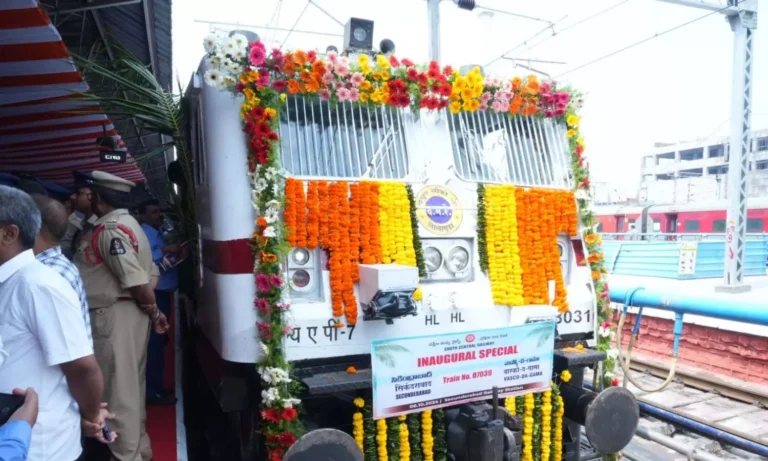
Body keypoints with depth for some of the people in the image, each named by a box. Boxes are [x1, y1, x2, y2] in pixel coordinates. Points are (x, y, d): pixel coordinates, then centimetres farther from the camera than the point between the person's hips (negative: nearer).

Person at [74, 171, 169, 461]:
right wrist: (153, 312, 13)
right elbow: (149, 275, 14)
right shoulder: (125, 224, 15)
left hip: (115, 315, -10)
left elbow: (138, 282, -23)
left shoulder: (109, 230, -17)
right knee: (130, 386, 18)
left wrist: (153, 313, -9)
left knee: (118, 388, 0)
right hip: (126, 313, 10)